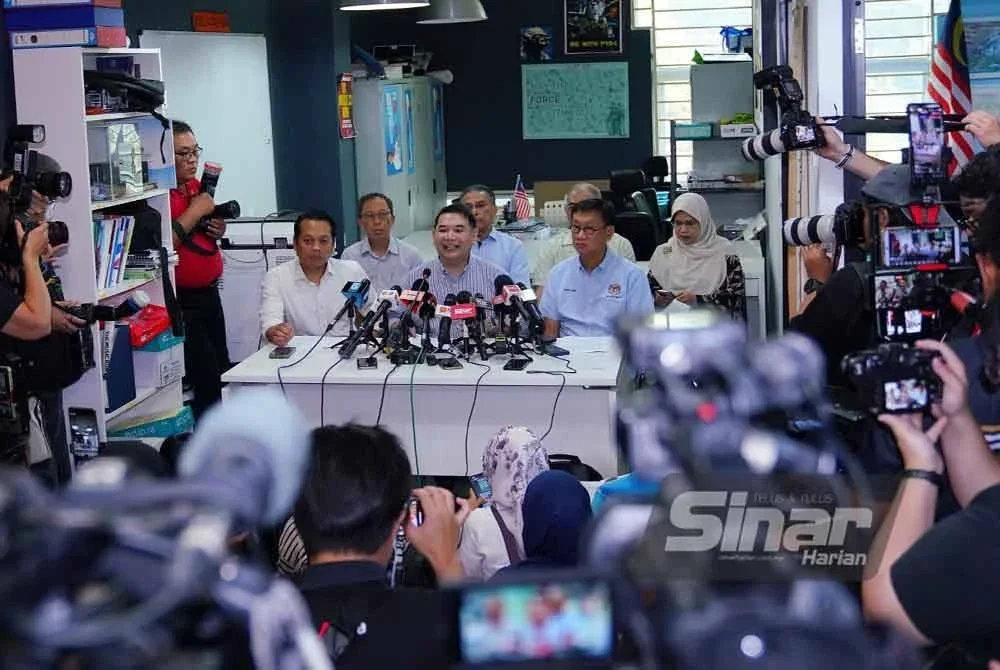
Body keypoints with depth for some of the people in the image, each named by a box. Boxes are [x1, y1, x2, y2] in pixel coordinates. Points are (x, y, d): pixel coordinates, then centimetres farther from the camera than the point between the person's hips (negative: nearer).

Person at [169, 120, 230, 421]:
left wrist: (217, 229, 5)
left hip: (208, 293, 9)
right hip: (180, 301, -9)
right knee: (206, 376, -11)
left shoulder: (197, 187, 11)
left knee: (223, 370, 14)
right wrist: (195, 212, -20)